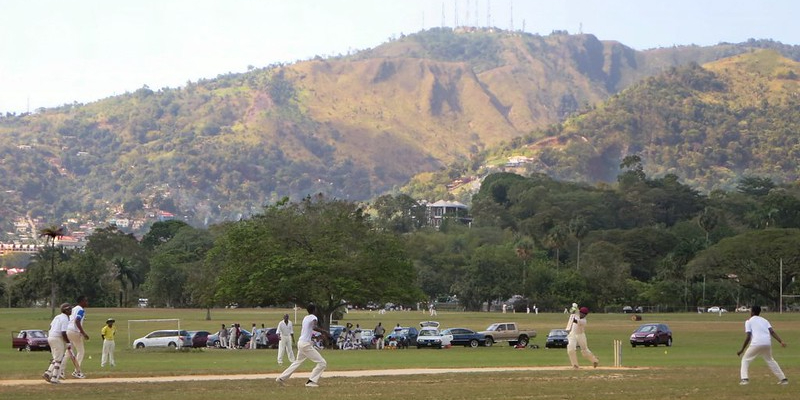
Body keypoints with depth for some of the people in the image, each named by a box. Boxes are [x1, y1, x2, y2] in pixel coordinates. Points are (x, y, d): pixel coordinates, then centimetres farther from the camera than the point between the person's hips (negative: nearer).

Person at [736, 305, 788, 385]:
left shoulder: (749, 321, 11)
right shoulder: (764, 320, 23)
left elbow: (748, 337, 0)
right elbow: (772, 331, 6)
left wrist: (742, 350, 4)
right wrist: (781, 341, -4)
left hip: (756, 343, -5)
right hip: (767, 343, 5)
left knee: (745, 360, 11)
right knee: (770, 360, 25)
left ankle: (744, 379, -8)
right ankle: (783, 379, 22)